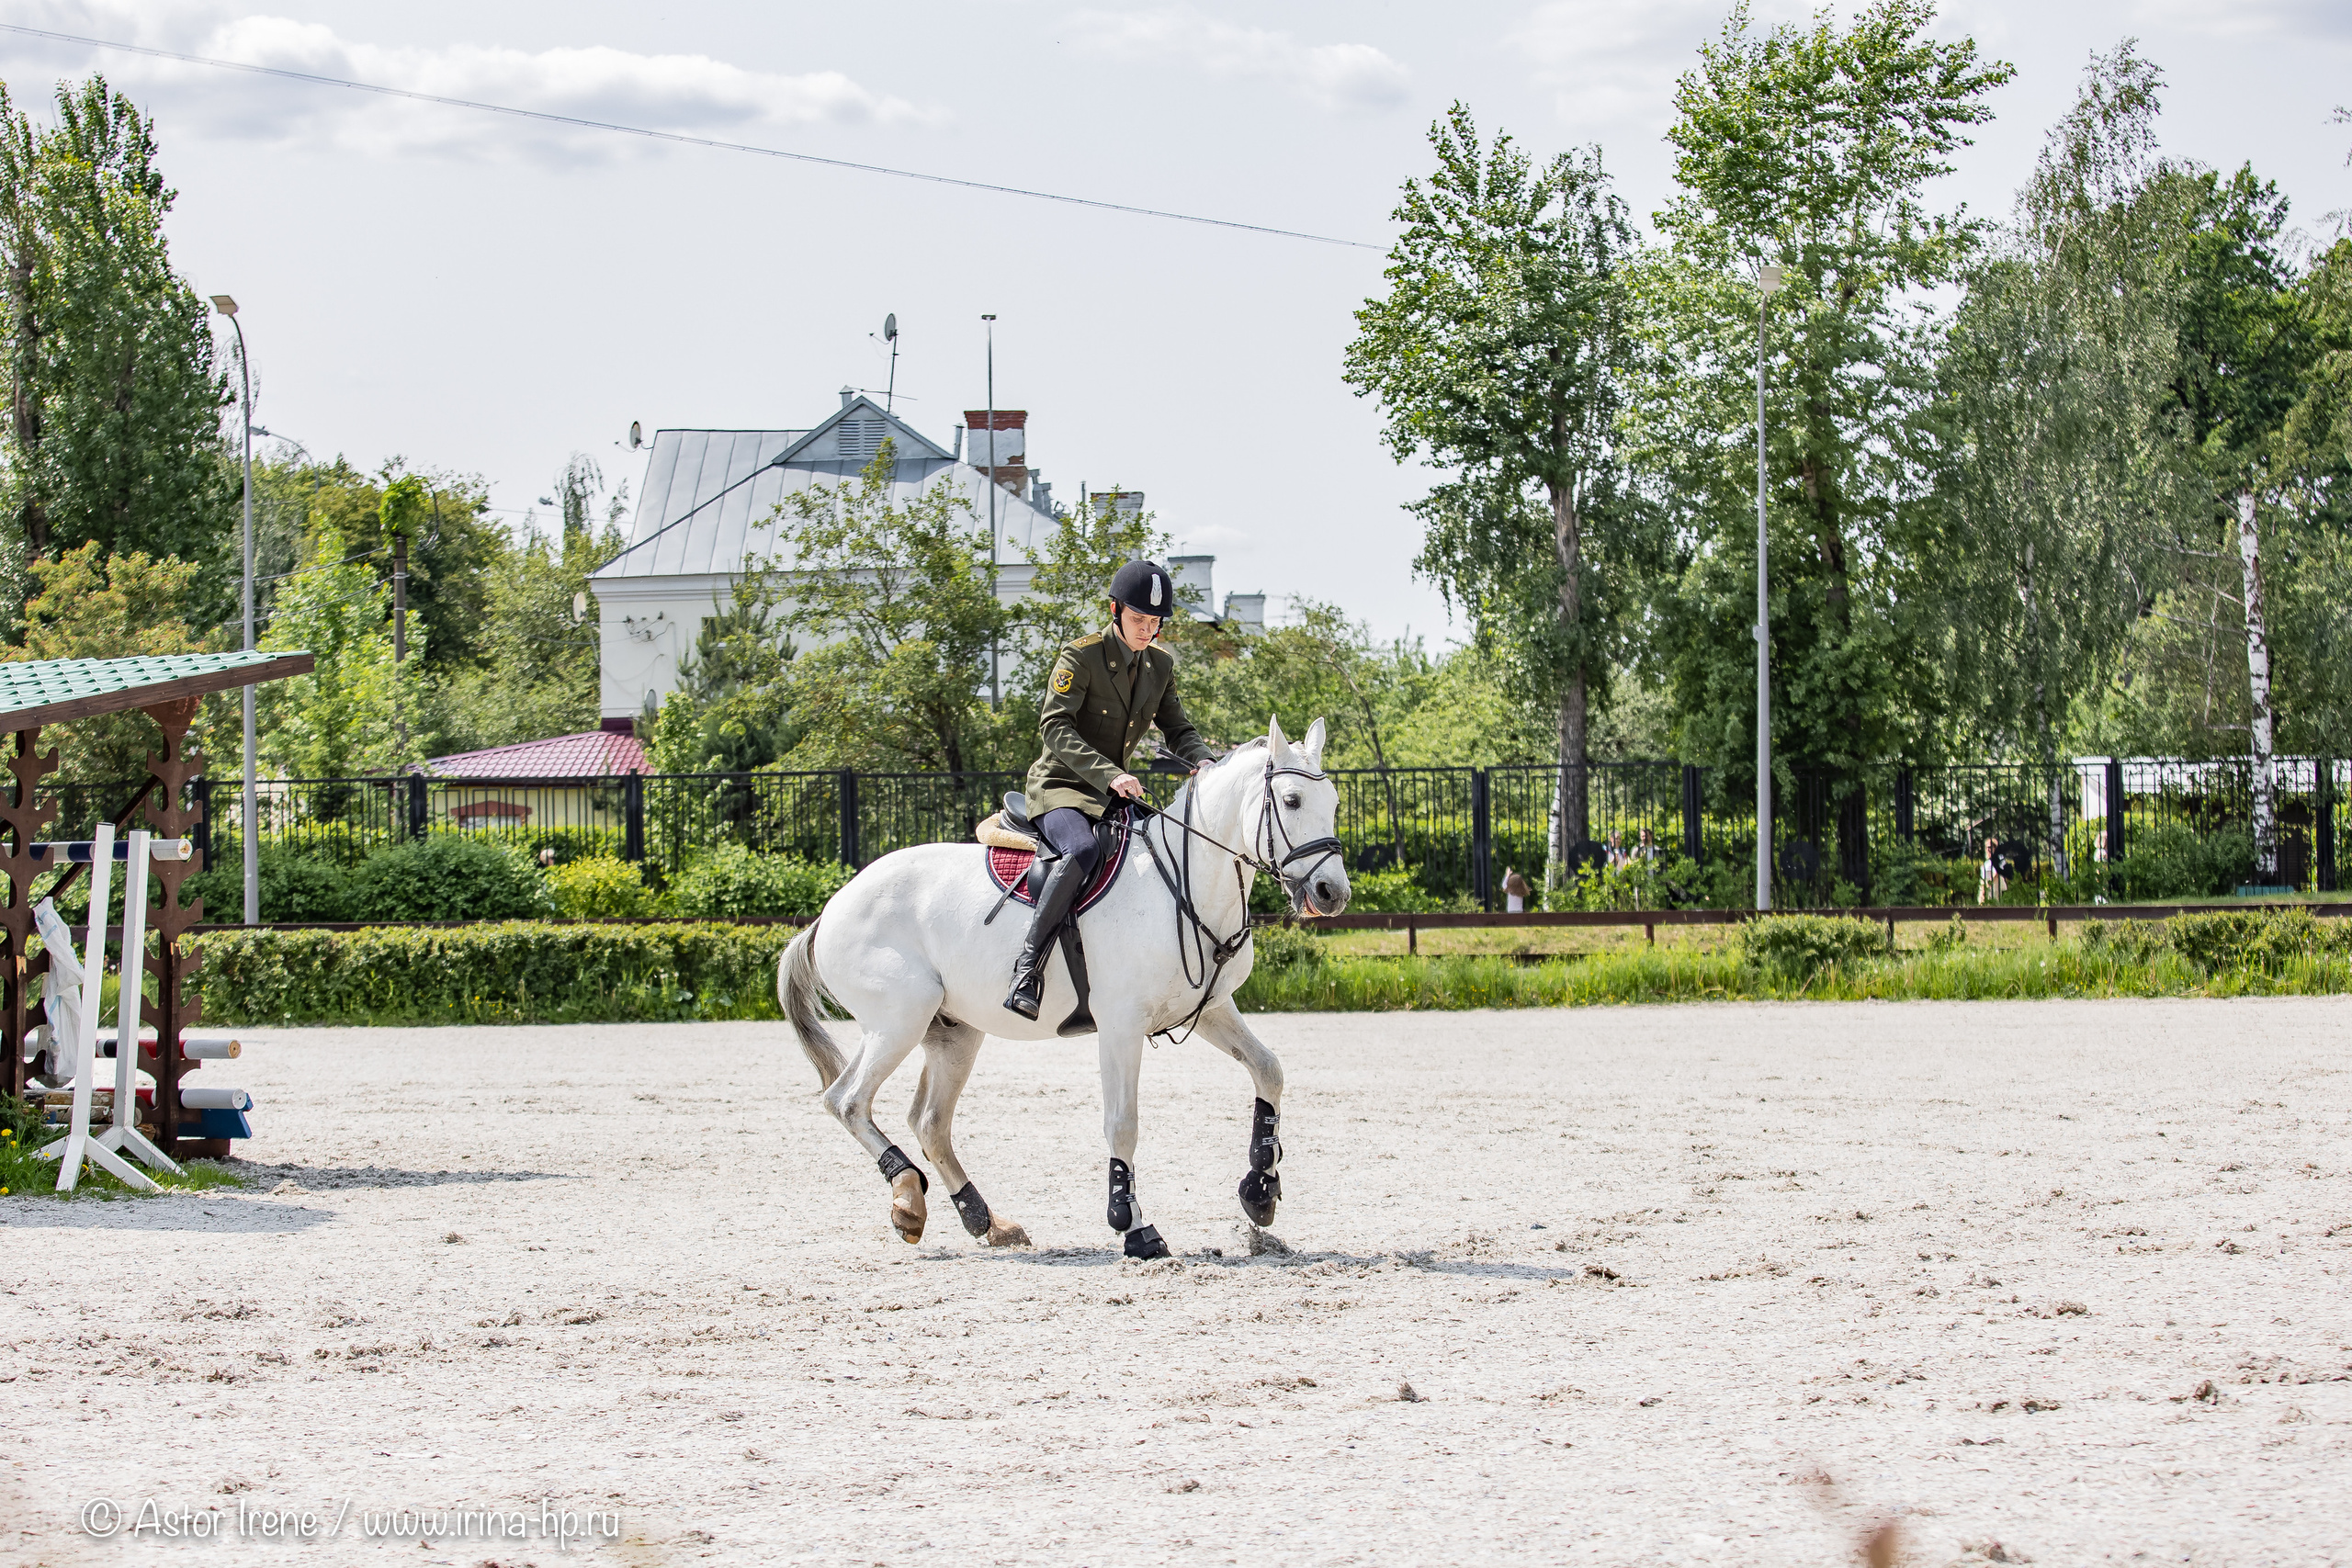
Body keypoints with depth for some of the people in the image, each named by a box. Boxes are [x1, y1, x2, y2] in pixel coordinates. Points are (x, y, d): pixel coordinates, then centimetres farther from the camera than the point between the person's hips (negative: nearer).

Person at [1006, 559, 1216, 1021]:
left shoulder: (1161, 664, 8)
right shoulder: (1081, 657, -13)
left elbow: (1177, 729, 12)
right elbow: (1055, 727, -22)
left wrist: (1202, 760, -13)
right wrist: (1108, 774, -35)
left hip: (1116, 792, 7)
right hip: (1060, 787, -7)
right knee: (1081, 850, -38)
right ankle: (1028, 965, -37)